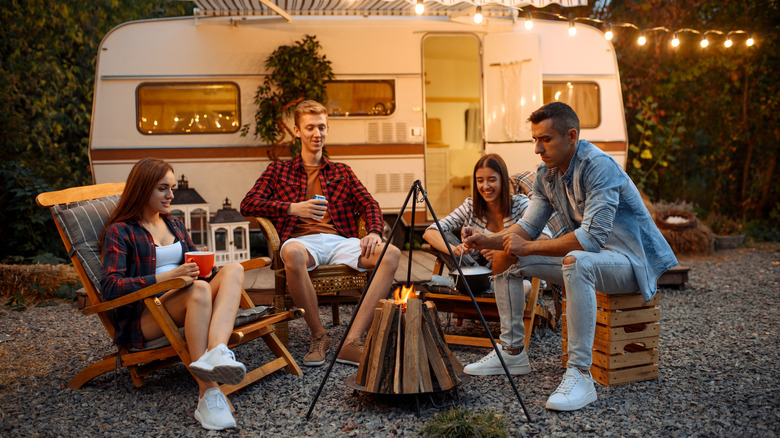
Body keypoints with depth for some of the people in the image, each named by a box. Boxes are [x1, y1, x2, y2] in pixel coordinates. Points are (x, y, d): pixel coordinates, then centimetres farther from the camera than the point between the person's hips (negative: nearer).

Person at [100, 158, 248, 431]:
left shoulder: (174, 225, 26)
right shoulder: (120, 231, 4)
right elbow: (110, 287, -9)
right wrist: (167, 276, -19)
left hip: (184, 310, 6)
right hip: (145, 318, -6)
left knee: (233, 269, -22)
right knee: (199, 288, -36)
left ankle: (216, 352, -51)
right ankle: (208, 395, -48)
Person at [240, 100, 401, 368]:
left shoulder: (341, 172, 28)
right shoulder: (279, 171, 22)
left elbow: (368, 204, 14)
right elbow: (248, 205, 7)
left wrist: (374, 232, -9)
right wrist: (292, 208, -9)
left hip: (340, 241, 2)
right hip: (303, 240, -2)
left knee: (391, 253, -28)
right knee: (292, 252, -41)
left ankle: (351, 341, -32)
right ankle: (318, 336, -19)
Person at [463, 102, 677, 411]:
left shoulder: (598, 166, -24)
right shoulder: (546, 174, 3)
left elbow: (592, 237, -31)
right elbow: (529, 226, 6)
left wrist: (528, 247, -26)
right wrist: (488, 241, -12)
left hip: (630, 258, -8)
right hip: (589, 254, 9)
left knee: (577, 262, -41)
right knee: (507, 258, 0)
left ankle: (580, 374, -35)